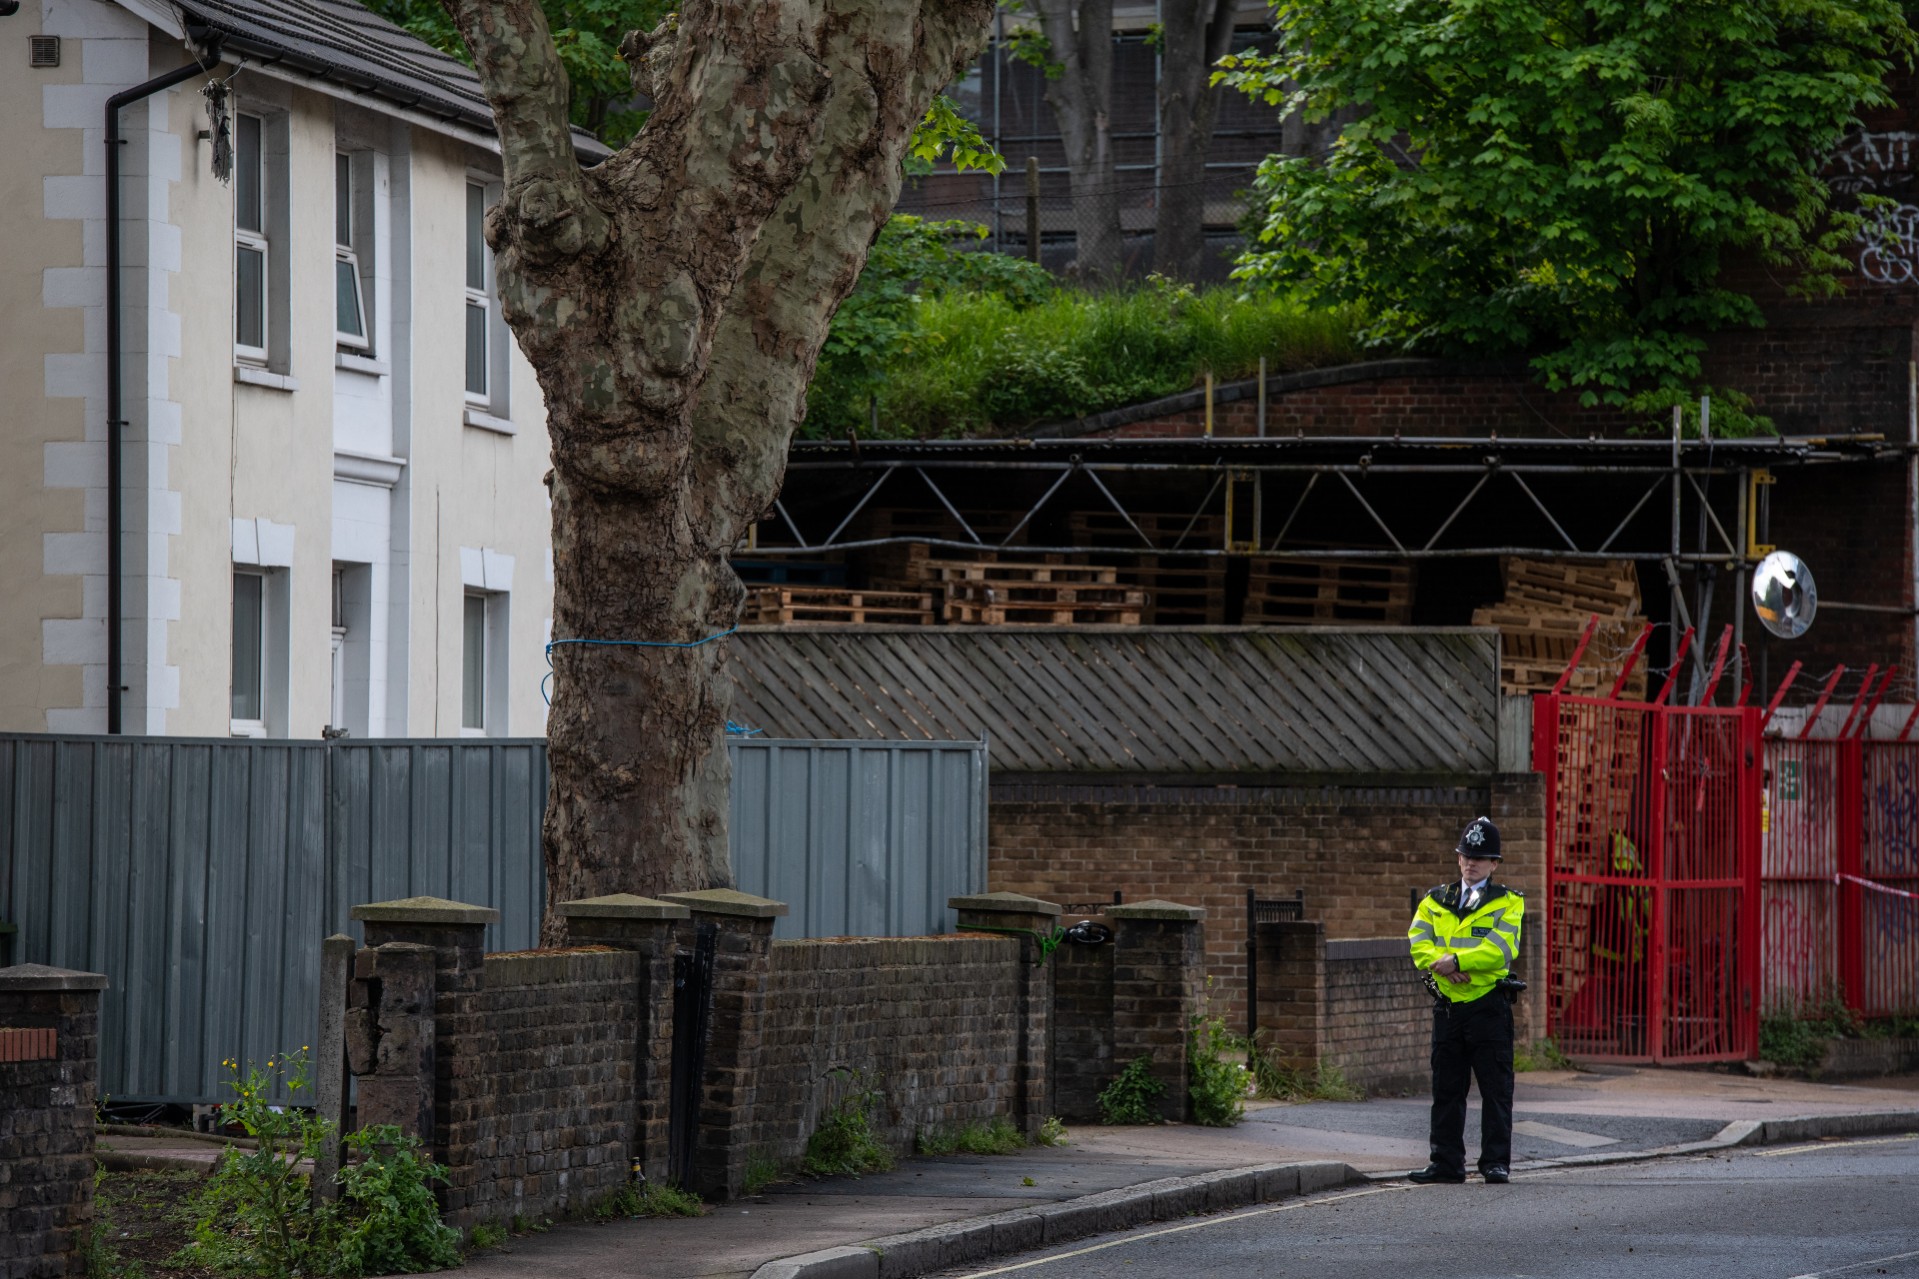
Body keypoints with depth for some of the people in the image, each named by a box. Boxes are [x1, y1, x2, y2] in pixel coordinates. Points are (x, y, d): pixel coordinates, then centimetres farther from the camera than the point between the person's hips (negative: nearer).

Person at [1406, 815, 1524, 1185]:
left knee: (1496, 1089, -2)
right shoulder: (1436, 901, 13)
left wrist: (1457, 960, -19)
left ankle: (1496, 1163, 2)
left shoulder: (1507, 903, 2)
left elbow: (1500, 949, -13)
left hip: (1489, 1005, -4)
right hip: (1447, 1004, 4)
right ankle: (1446, 1163, 12)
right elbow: (1418, 943, 0)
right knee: (1446, 1089, 7)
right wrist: (1442, 966, -18)